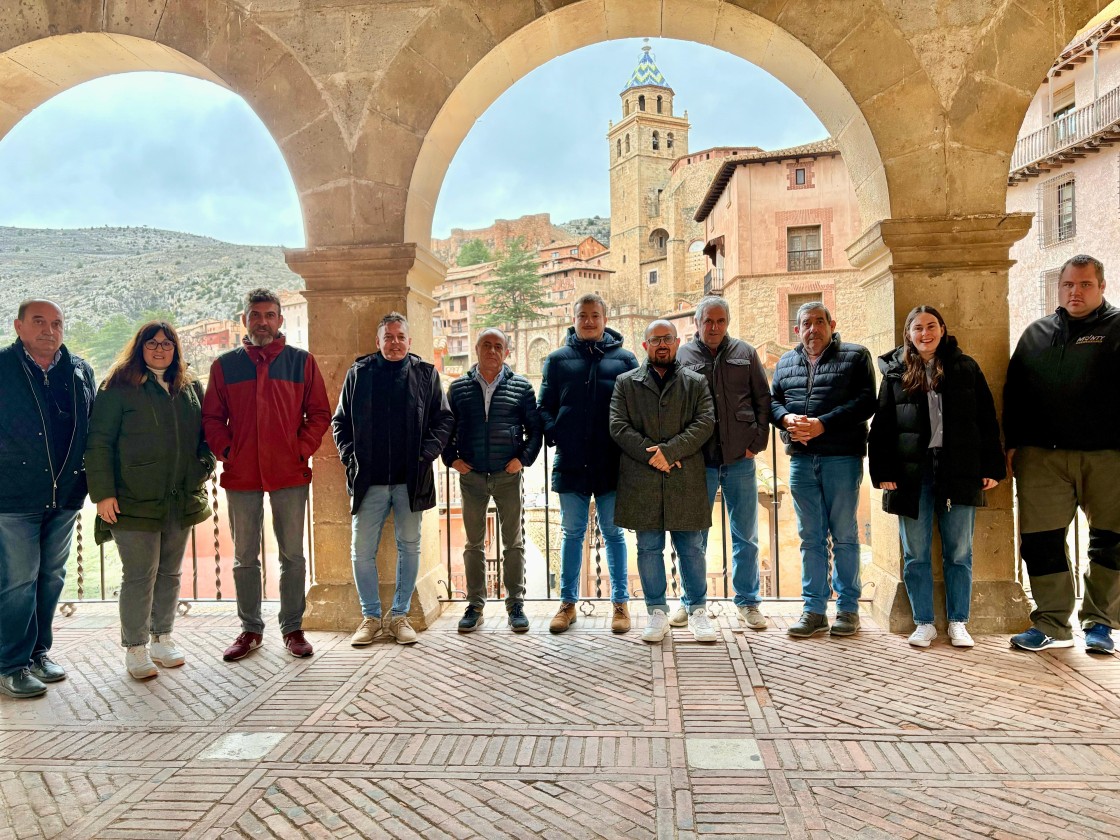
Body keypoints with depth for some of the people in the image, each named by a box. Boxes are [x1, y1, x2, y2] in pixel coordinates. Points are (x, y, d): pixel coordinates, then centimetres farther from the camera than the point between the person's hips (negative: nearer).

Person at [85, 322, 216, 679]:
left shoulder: (191, 389, 11)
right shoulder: (119, 388, -3)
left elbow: (205, 435, 20)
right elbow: (99, 443, -6)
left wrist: (204, 465, 2)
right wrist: (103, 493, -11)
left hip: (181, 501, 5)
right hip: (134, 501, -5)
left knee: (170, 573, 13)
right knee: (139, 576, 0)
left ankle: (162, 639, 27)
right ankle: (135, 648, 12)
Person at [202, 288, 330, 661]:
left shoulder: (302, 362, 4)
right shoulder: (225, 365, 7)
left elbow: (319, 413, 4)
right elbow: (211, 417, 9)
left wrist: (302, 449, -7)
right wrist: (226, 450, -4)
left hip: (290, 474, -1)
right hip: (241, 476, 1)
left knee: (293, 556, 5)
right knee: (245, 558, 10)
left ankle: (293, 629, 17)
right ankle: (250, 630, 22)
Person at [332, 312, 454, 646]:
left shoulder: (426, 374, 5)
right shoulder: (358, 373, 6)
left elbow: (444, 419, 5)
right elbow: (340, 421, 10)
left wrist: (426, 454, -7)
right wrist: (350, 457, -3)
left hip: (411, 480, 0)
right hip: (368, 480, 0)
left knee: (409, 548, 7)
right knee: (362, 550, 2)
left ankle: (400, 615, 20)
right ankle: (371, 617, 16)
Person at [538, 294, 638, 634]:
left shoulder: (624, 359, 6)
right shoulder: (558, 360, 8)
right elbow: (544, 406, 7)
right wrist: (554, 434, -9)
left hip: (611, 464, -1)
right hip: (570, 463, 1)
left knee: (613, 533, 8)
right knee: (572, 533, 10)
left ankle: (620, 602, 18)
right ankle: (568, 602, 19)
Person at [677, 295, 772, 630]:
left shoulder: (745, 353, 8)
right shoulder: (681, 356, 3)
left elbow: (763, 400, 9)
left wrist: (757, 443, -1)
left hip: (740, 459, 1)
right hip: (698, 460, -1)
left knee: (745, 535, 9)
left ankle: (748, 601, 21)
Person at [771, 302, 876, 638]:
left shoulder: (855, 356, 3)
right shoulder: (785, 362, 17)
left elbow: (865, 401, -8)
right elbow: (772, 401, 13)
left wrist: (822, 424, -17)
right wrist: (787, 418, -10)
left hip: (842, 458, -4)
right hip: (801, 460, 4)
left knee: (844, 535, 3)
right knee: (810, 537, 7)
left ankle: (848, 609, 13)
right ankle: (814, 610, 13)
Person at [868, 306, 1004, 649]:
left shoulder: (966, 368, 9)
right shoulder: (896, 373, 8)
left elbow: (987, 421, 7)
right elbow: (882, 426, 4)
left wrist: (992, 467, 1)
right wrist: (883, 472, -4)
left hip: (959, 471, 0)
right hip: (911, 473, 0)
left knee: (959, 553, 6)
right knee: (916, 554, 4)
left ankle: (958, 622, 17)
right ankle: (924, 622, 15)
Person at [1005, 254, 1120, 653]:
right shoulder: (1036, 334, 14)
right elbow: (1014, 393, 15)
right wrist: (1013, 443, 8)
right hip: (1042, 457, 2)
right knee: (1040, 540, 1)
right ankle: (1052, 624, 12)